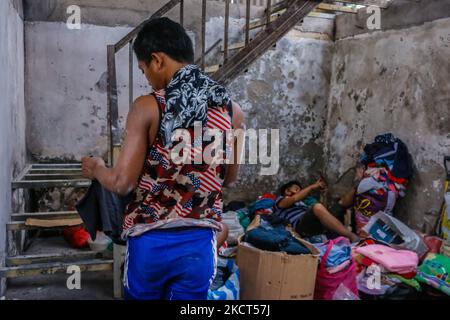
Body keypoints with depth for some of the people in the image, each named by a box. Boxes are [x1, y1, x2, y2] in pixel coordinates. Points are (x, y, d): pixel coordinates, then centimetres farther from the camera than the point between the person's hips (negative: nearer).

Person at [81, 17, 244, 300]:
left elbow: (122, 183, -11)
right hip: (199, 243, 2)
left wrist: (96, 168, 9)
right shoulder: (233, 111, -3)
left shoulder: (148, 107, -13)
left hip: (150, 241, -2)